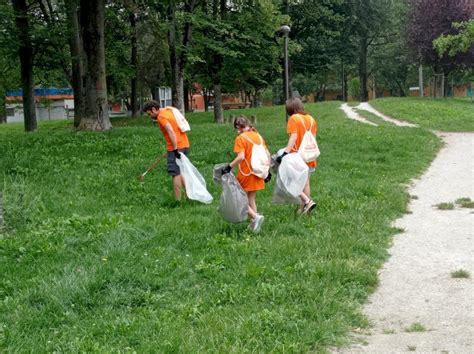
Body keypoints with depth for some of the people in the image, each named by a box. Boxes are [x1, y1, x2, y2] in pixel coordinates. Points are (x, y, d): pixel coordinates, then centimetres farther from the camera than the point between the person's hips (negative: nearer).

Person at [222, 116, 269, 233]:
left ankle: (255, 216, -14)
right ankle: (254, 224, 13)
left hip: (246, 174, -6)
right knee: (251, 199, 16)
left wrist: (229, 167, -17)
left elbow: (241, 157, -24)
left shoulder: (241, 138, -13)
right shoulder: (259, 137, 7)